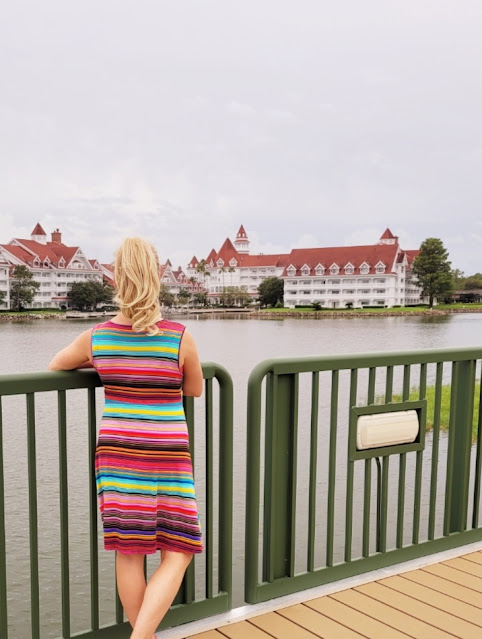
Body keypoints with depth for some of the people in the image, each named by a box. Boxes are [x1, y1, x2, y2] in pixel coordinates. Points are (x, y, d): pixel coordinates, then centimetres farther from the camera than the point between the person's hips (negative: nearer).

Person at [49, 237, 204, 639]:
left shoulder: (96, 337, -4)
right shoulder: (180, 337, -12)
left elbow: (56, 366, 16)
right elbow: (194, 390, 5)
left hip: (117, 452, 3)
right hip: (167, 457, -3)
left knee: (129, 553, 15)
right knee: (177, 554, 9)